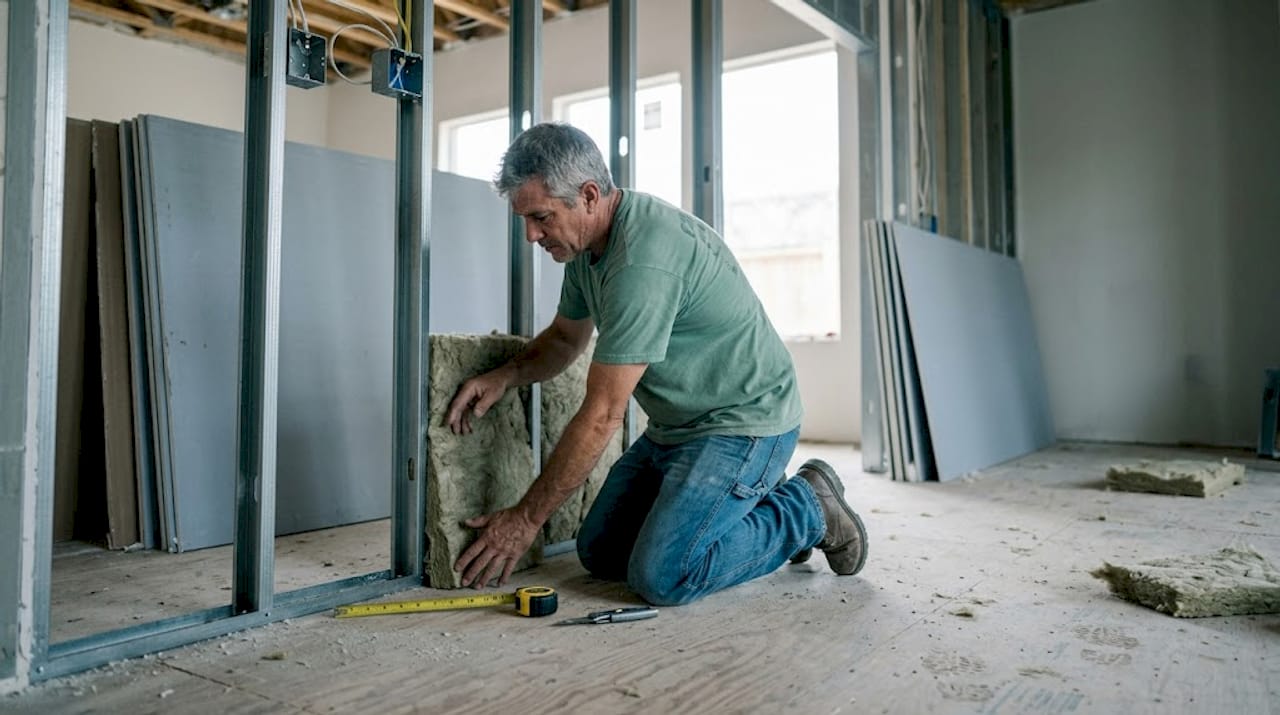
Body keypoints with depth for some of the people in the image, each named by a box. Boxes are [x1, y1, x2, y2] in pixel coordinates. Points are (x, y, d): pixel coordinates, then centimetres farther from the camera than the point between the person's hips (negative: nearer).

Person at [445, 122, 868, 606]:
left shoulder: (642, 260, -29)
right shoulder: (586, 240, 2)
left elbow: (602, 416, -27)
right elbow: (565, 338, 18)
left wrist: (526, 519, -18)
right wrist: (506, 376, -4)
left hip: (743, 422, -9)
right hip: (675, 426, 10)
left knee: (661, 576, -21)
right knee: (600, 553, 8)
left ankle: (806, 511, 1)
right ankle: (753, 503, 19)